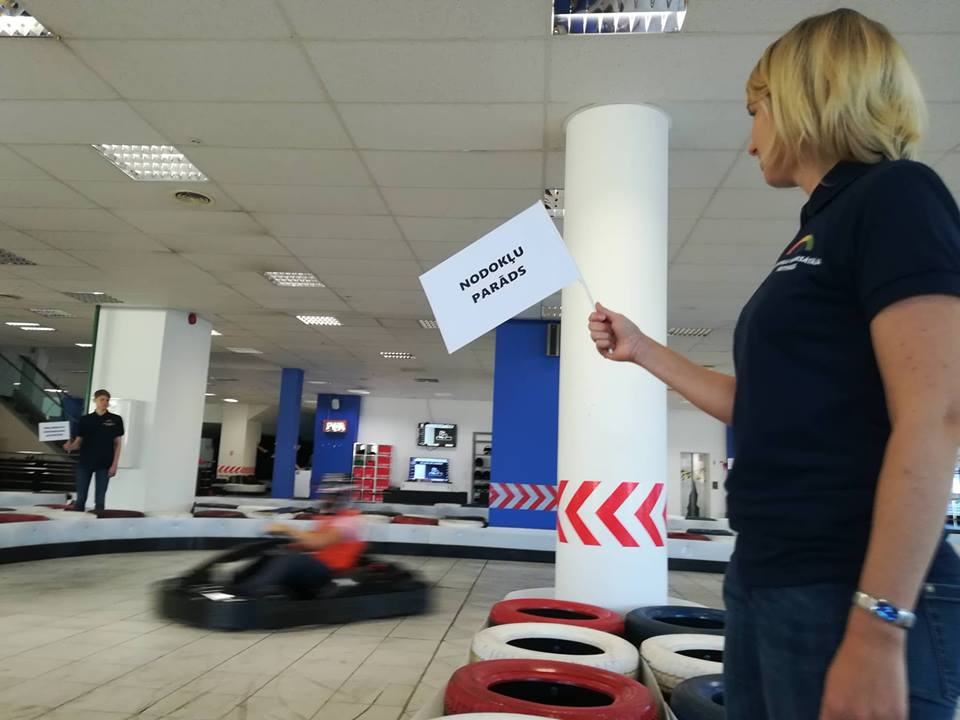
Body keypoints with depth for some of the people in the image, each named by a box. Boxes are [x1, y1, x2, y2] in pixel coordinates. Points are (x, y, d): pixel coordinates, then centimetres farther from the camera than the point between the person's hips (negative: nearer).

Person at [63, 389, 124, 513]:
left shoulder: (115, 420, 1)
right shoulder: (85, 420, 5)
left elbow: (118, 443, 1)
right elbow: (78, 441, 6)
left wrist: (115, 464, -5)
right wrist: (70, 446, -17)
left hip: (104, 464, -1)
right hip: (85, 462, 2)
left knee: (100, 499, 3)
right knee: (80, 498, 6)